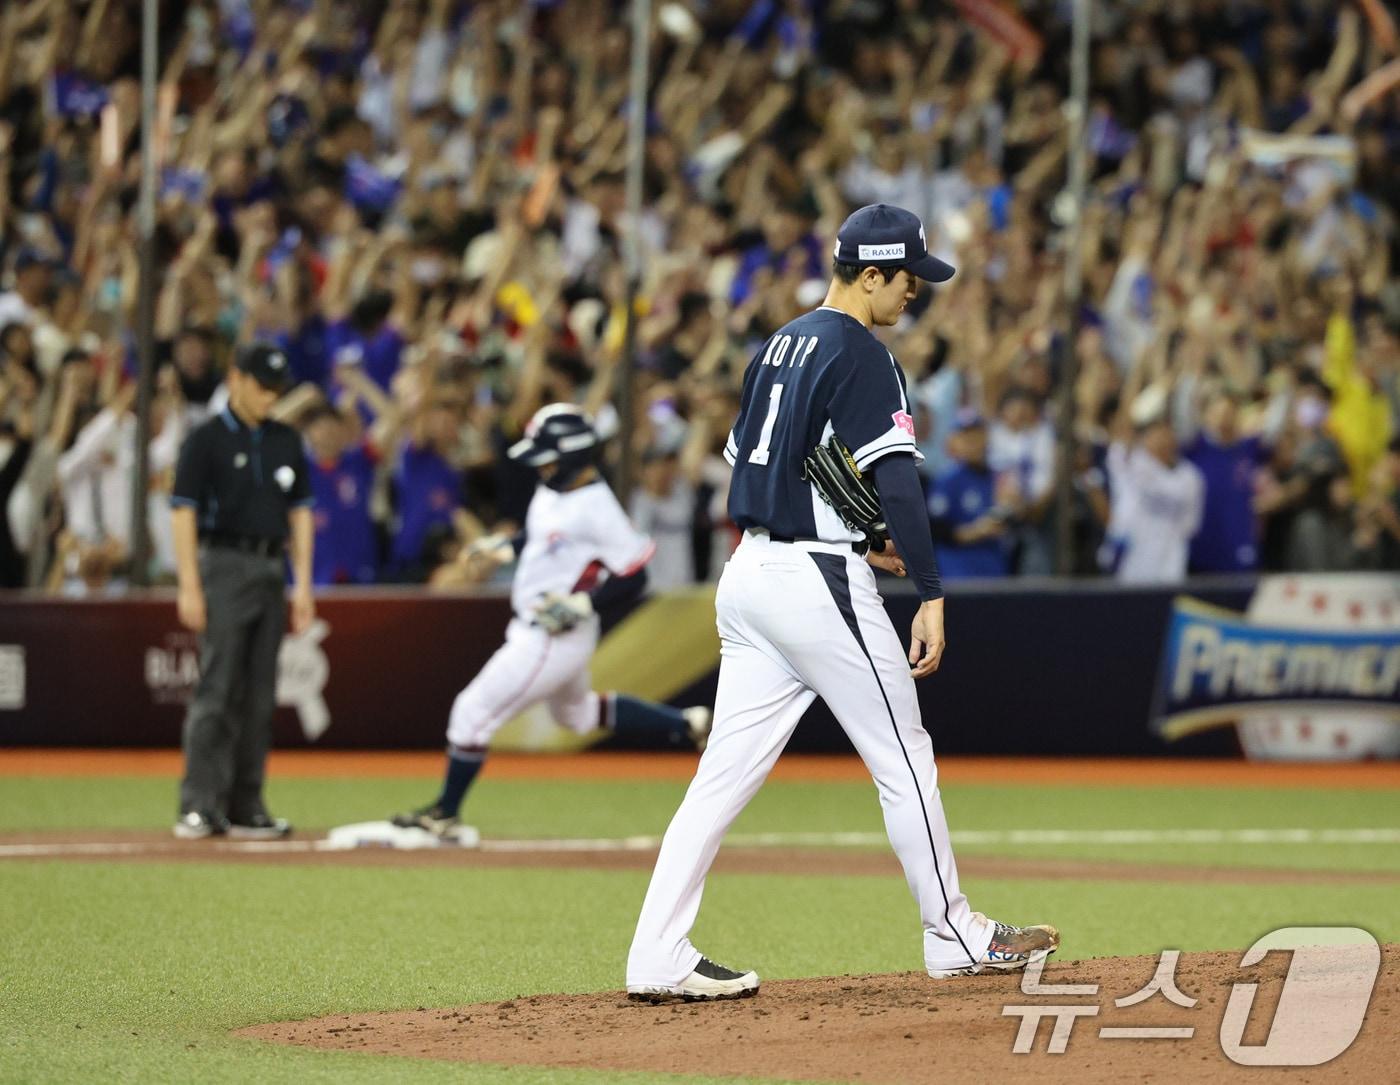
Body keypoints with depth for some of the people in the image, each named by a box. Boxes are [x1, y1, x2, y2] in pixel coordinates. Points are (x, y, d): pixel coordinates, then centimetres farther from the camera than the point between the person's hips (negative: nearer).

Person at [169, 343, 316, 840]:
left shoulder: (286, 441, 13)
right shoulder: (207, 440, -3)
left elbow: (300, 511, 16)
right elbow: (183, 512, -7)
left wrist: (303, 583, 8)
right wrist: (189, 587, -15)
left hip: (271, 570, 6)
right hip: (224, 566, -6)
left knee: (259, 695, 5)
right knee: (217, 689, -11)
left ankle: (245, 808, 9)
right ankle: (200, 807, -12)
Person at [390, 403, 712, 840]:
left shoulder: (596, 508, -24)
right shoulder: (550, 491, 3)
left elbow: (634, 577, -21)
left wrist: (584, 604, -28)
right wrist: (506, 548, 10)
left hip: (556, 637, -10)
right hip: (531, 628, 10)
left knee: (474, 710, -5)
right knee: (578, 712, 28)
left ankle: (445, 815, 7)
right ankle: (687, 726, 31)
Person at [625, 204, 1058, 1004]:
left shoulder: (780, 347, 16)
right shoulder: (860, 355, -12)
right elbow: (898, 479, -20)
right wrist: (930, 595, -22)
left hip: (749, 572, 8)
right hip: (816, 580, -8)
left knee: (727, 772, 4)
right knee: (903, 759, 5)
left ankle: (658, 957, -3)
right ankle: (954, 936, 15)